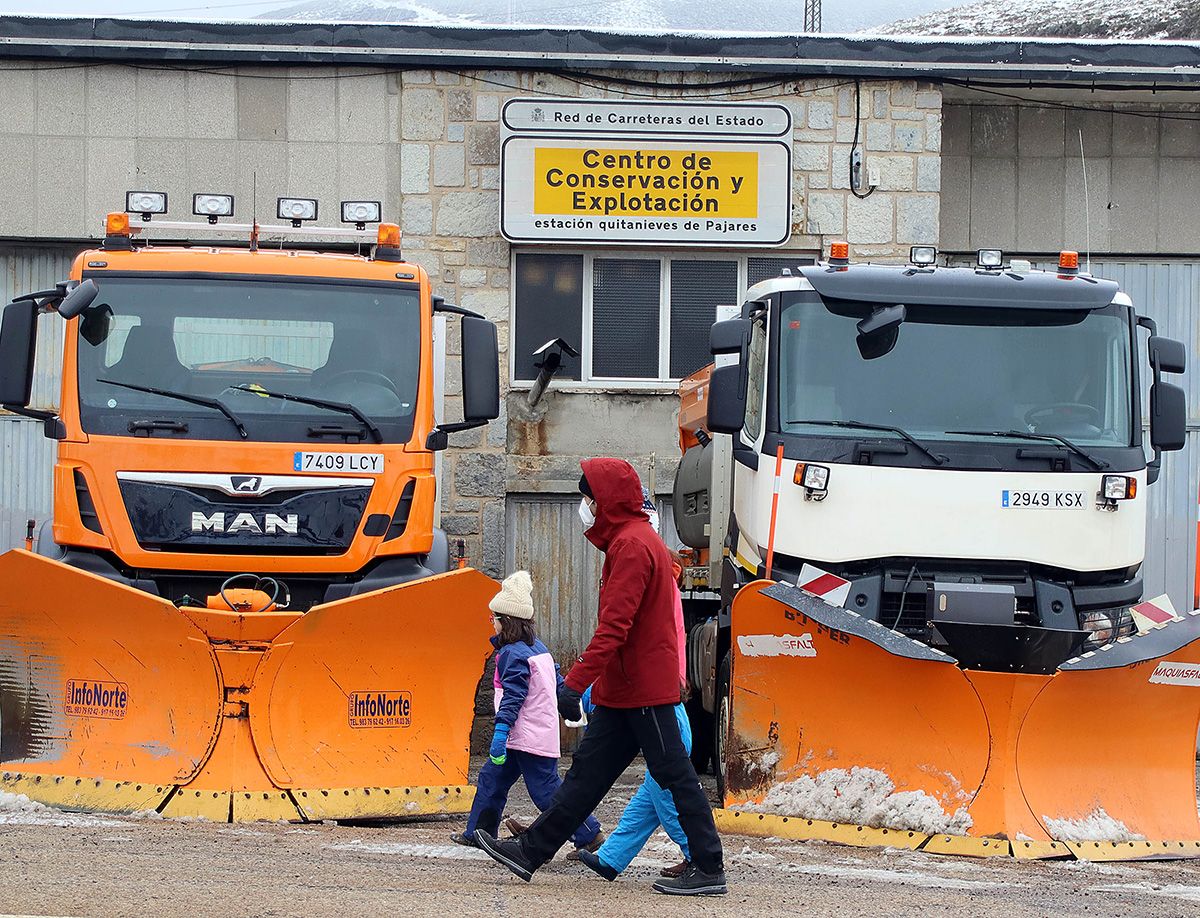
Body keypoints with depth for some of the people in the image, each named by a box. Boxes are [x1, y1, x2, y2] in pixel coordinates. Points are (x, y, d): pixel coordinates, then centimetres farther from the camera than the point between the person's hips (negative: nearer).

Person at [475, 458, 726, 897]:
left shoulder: (632, 545, -16)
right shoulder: (632, 541, 17)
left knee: (675, 776, -5)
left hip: (643, 689, -10)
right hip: (625, 689, 10)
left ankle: (709, 870, -1)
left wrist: (575, 683, -26)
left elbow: (613, 626, -24)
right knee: (588, 770, 11)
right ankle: (530, 851, 14)